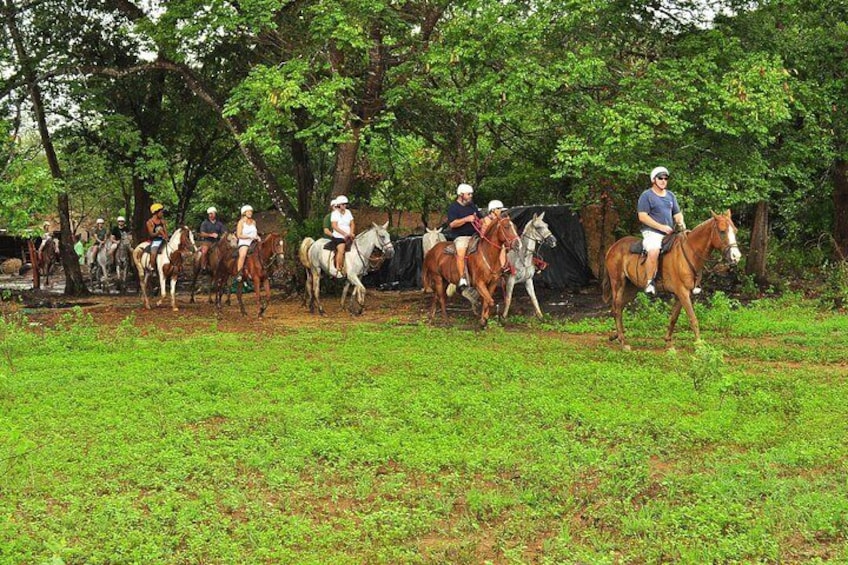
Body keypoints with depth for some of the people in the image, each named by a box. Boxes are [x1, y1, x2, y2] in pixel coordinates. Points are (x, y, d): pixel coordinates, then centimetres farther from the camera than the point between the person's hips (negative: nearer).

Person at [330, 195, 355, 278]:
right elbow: (334, 226, -12)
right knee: (341, 250, -28)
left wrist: (351, 233, -5)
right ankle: (338, 270, -23)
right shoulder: (335, 213, -3)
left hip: (348, 237, 6)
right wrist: (345, 233, -20)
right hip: (338, 237, -6)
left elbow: (352, 224, 13)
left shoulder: (348, 212, 14)